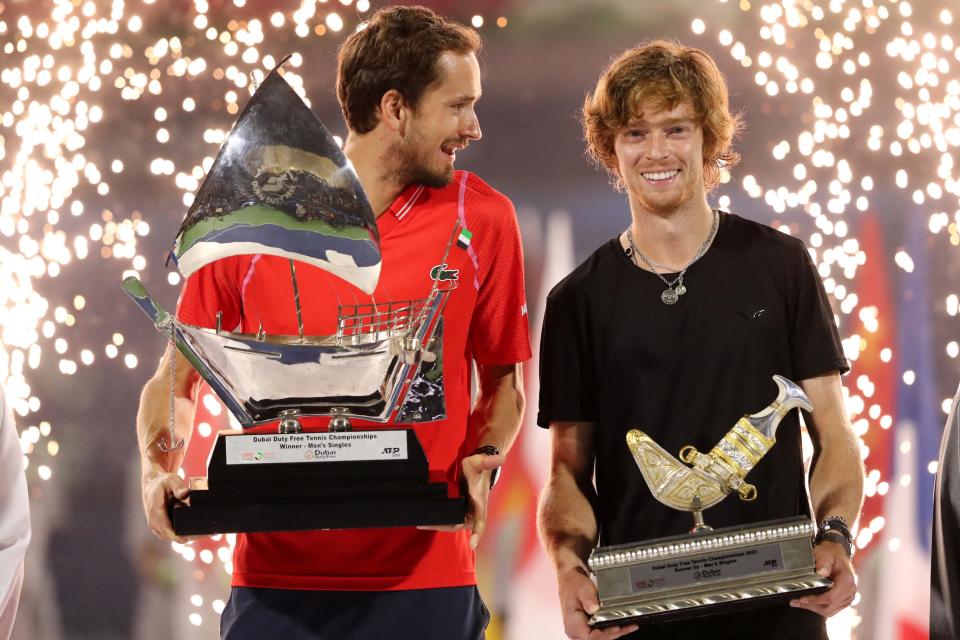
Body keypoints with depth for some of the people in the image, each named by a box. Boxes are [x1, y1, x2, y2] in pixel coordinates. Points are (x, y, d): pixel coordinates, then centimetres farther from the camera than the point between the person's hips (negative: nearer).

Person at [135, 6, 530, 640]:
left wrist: (482, 466, -8)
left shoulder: (483, 219, 2)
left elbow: (503, 381, 12)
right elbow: (173, 383, 8)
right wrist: (161, 472, -10)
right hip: (277, 579, 0)